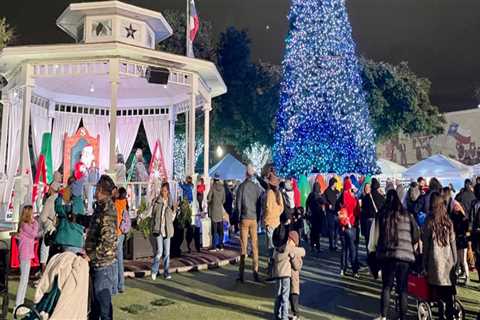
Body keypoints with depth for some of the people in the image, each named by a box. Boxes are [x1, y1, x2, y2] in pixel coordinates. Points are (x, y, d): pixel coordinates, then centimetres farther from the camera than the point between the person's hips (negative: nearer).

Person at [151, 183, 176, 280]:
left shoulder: (170, 202, 5)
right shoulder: (156, 201, -1)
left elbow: (172, 218, 9)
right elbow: (153, 215, 8)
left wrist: (174, 210, -8)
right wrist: (153, 227, 3)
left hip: (167, 230, 2)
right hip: (158, 229, -2)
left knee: (167, 252, 7)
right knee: (159, 251, -8)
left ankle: (166, 272, 19)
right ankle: (154, 270, 13)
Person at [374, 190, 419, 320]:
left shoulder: (381, 215, -1)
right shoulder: (407, 215, 1)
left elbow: (376, 236, 0)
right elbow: (416, 236, 6)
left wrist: (377, 251, 13)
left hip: (387, 255, 0)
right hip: (405, 255, 1)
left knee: (386, 287, 10)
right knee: (402, 289, 11)